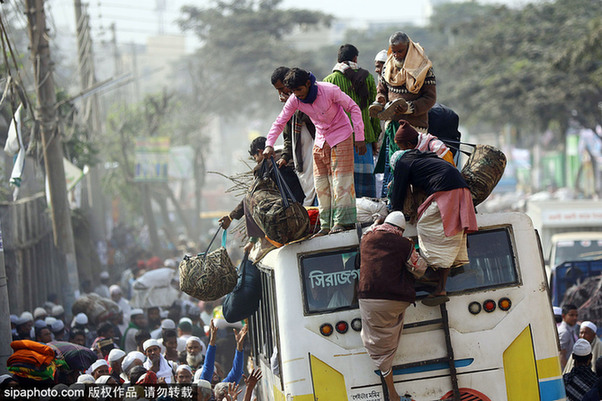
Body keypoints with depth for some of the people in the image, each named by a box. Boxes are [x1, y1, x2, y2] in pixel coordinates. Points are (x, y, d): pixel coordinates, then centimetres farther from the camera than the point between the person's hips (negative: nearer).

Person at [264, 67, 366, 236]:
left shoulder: (330, 90, -23)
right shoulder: (294, 100, -10)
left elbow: (353, 108, -15)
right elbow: (279, 122, -2)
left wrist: (359, 137, -16)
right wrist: (269, 144, -16)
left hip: (341, 135, -5)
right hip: (321, 139, 5)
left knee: (340, 179, -11)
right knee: (321, 184, 2)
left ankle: (343, 221, -9)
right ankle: (327, 225, 7)